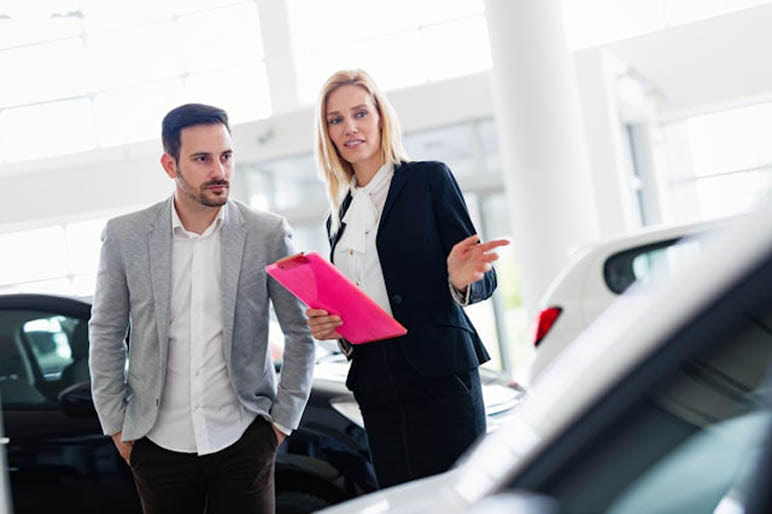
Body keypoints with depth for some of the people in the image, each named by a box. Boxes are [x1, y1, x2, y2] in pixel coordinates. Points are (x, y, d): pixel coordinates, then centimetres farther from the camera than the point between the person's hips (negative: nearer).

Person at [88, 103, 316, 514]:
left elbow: (300, 333, 2)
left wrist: (283, 419, 0)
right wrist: (116, 426, 4)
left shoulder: (269, 234, -5)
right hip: (158, 445, 1)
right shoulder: (125, 236, -3)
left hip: (244, 440, -1)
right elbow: (106, 334, 5)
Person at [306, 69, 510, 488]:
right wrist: (327, 326, 0)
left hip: (438, 377, -5)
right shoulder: (339, 218, 17)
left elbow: (483, 278, -1)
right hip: (377, 387, 5)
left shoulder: (429, 179, 2)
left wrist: (460, 280, -22)